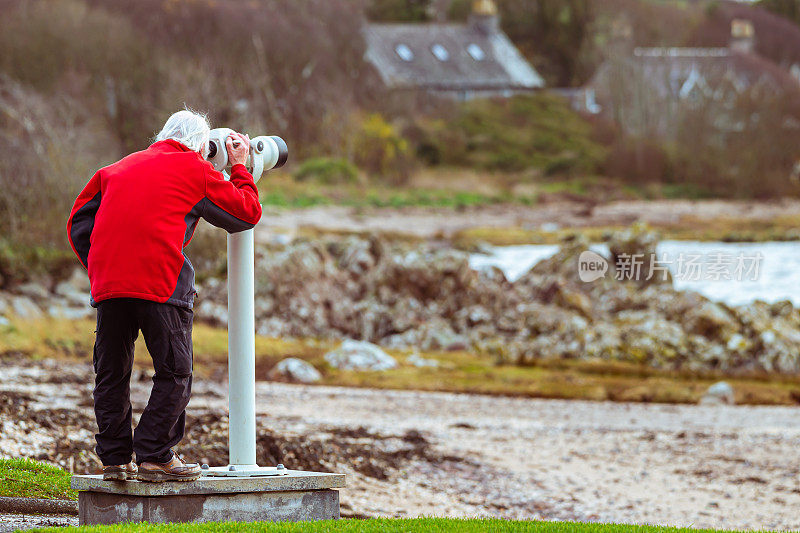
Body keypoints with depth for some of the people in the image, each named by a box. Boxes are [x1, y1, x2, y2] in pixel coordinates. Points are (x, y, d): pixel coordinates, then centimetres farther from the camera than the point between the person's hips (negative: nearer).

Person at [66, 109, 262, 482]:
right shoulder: (196, 171, 11)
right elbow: (246, 213, 18)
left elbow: (79, 222, 22)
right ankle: (155, 458, -3)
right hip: (160, 284, -5)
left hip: (108, 282, 5)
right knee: (174, 373, 2)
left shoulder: (118, 169, 25)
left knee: (111, 373, 13)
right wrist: (239, 168, 31)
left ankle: (115, 459, 13)